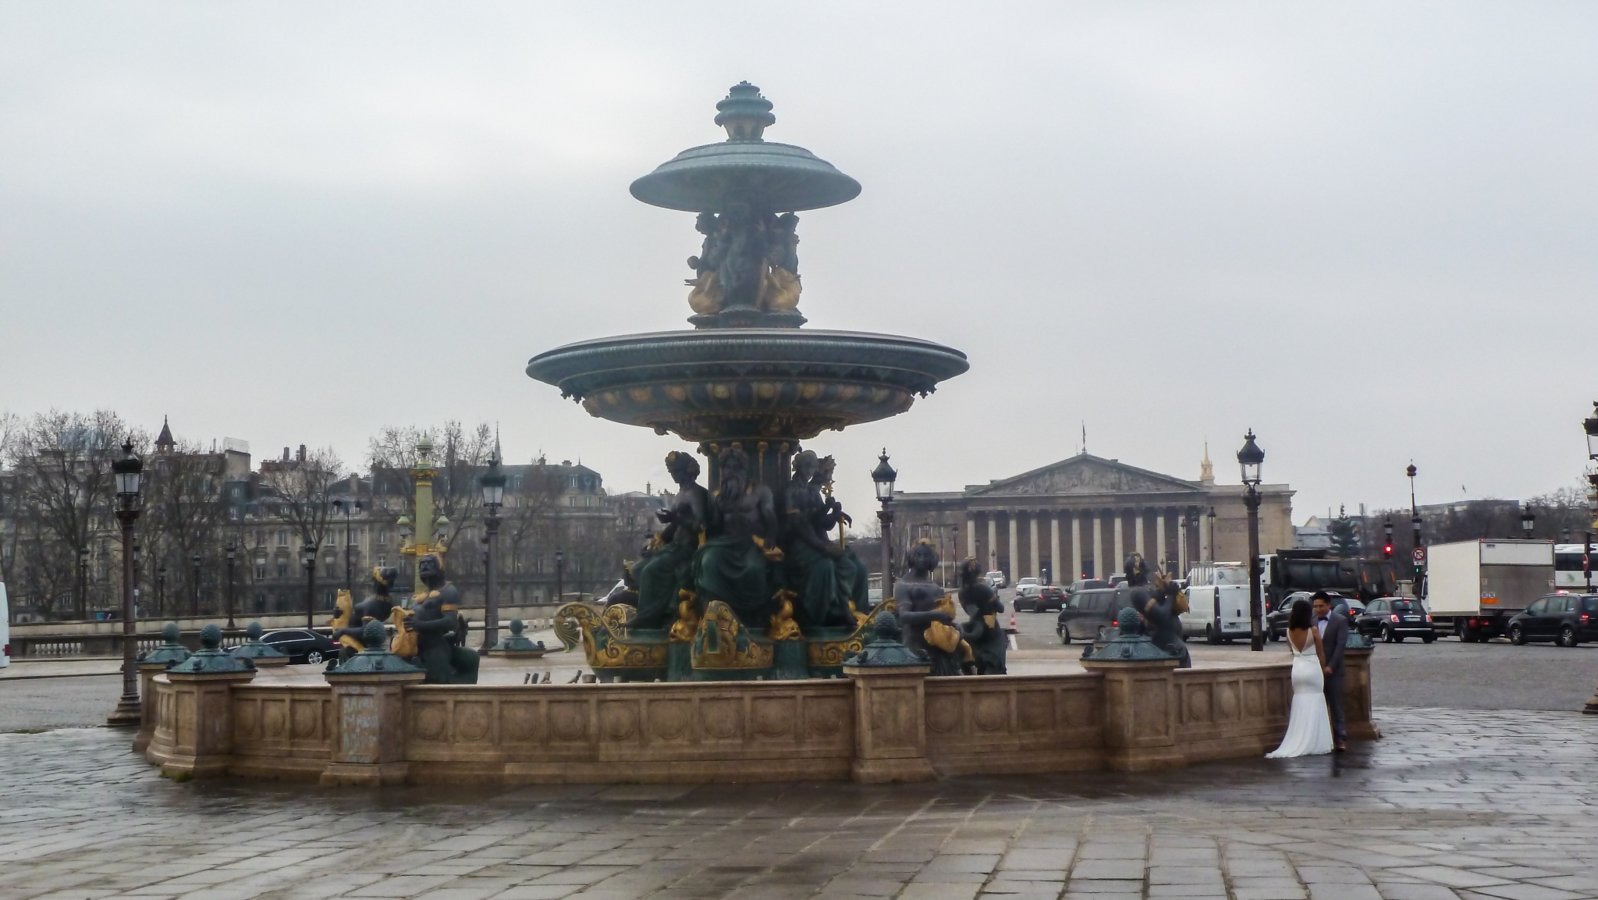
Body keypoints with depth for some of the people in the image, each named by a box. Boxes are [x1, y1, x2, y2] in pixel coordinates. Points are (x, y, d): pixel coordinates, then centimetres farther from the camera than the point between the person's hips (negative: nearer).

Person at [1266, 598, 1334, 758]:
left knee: (1299, 707, 9)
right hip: (1312, 668, -4)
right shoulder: (1313, 631, -11)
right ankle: (1314, 743, 4)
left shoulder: (1289, 632, -1)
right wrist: (1323, 670, 11)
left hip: (1297, 668, 4)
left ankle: (1299, 744, 9)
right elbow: (1321, 653, -2)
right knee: (1314, 707, 3)